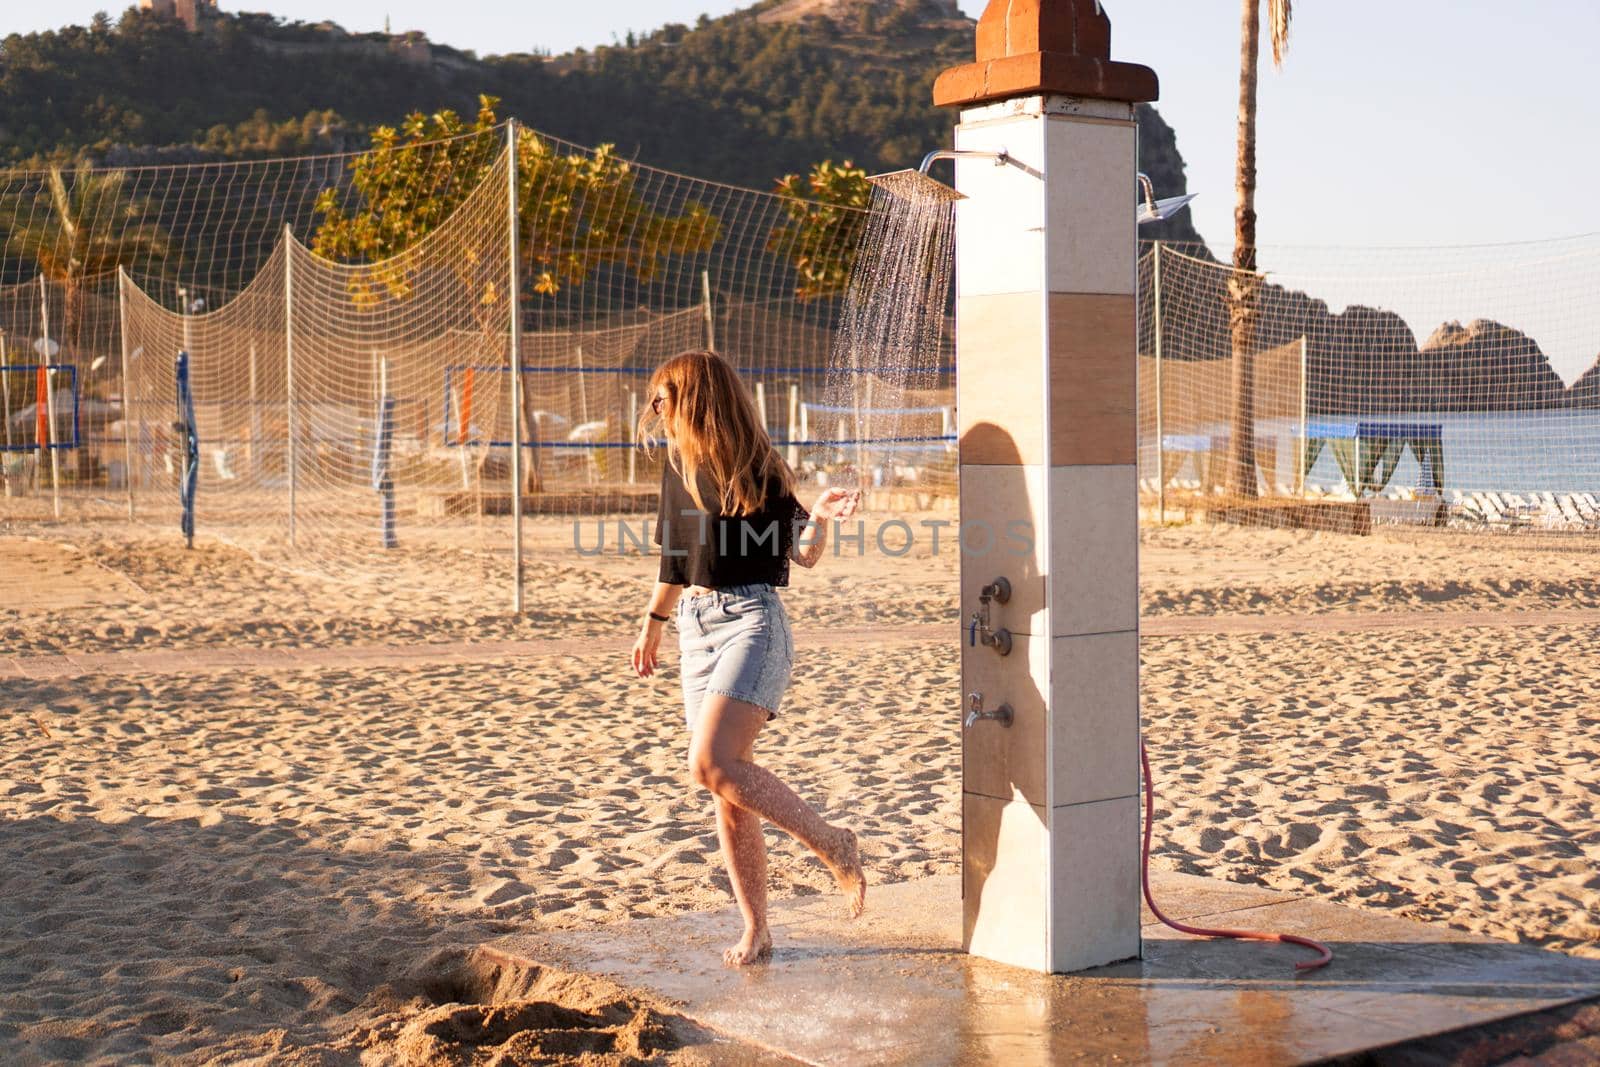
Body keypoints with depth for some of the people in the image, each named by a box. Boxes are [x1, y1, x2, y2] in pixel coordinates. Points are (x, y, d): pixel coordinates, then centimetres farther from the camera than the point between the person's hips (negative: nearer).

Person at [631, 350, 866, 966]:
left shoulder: (756, 467, -7)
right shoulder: (678, 465, 11)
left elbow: (803, 554, -5)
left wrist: (821, 517, -24)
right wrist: (653, 623, 31)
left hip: (751, 621, -7)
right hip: (696, 627, 7)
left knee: (711, 765, -22)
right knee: (728, 793, 5)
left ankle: (833, 845, -6)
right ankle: (755, 931, 13)